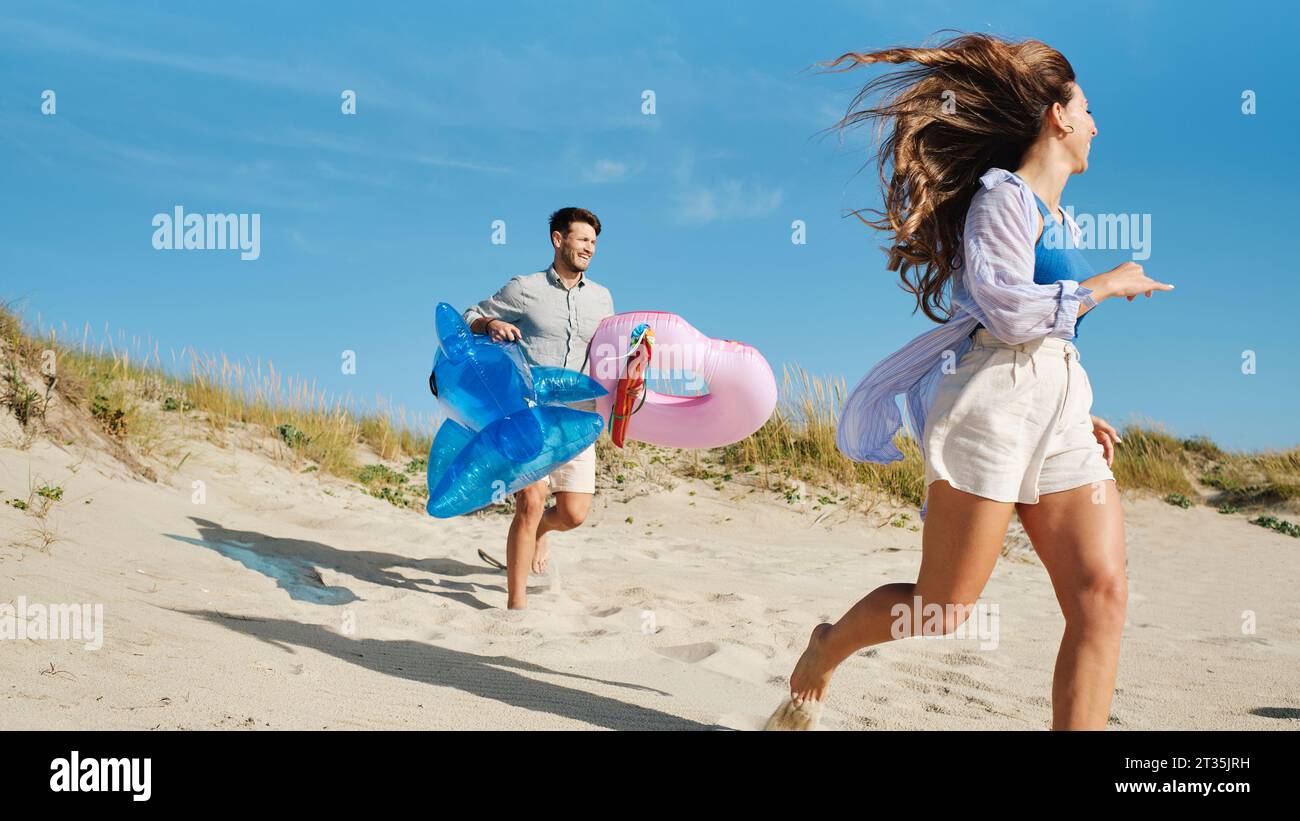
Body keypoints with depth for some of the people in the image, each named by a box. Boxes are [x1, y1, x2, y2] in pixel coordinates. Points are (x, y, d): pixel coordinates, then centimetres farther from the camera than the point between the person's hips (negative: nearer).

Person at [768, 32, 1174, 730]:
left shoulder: (1059, 219, 23)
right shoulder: (1003, 195, -4)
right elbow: (1011, 311, -17)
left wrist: (1080, 416, 17)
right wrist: (1108, 284, -5)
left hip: (1062, 418, 8)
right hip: (993, 403, -8)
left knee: (1102, 593, -10)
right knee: (942, 610, -1)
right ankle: (827, 648, 26)